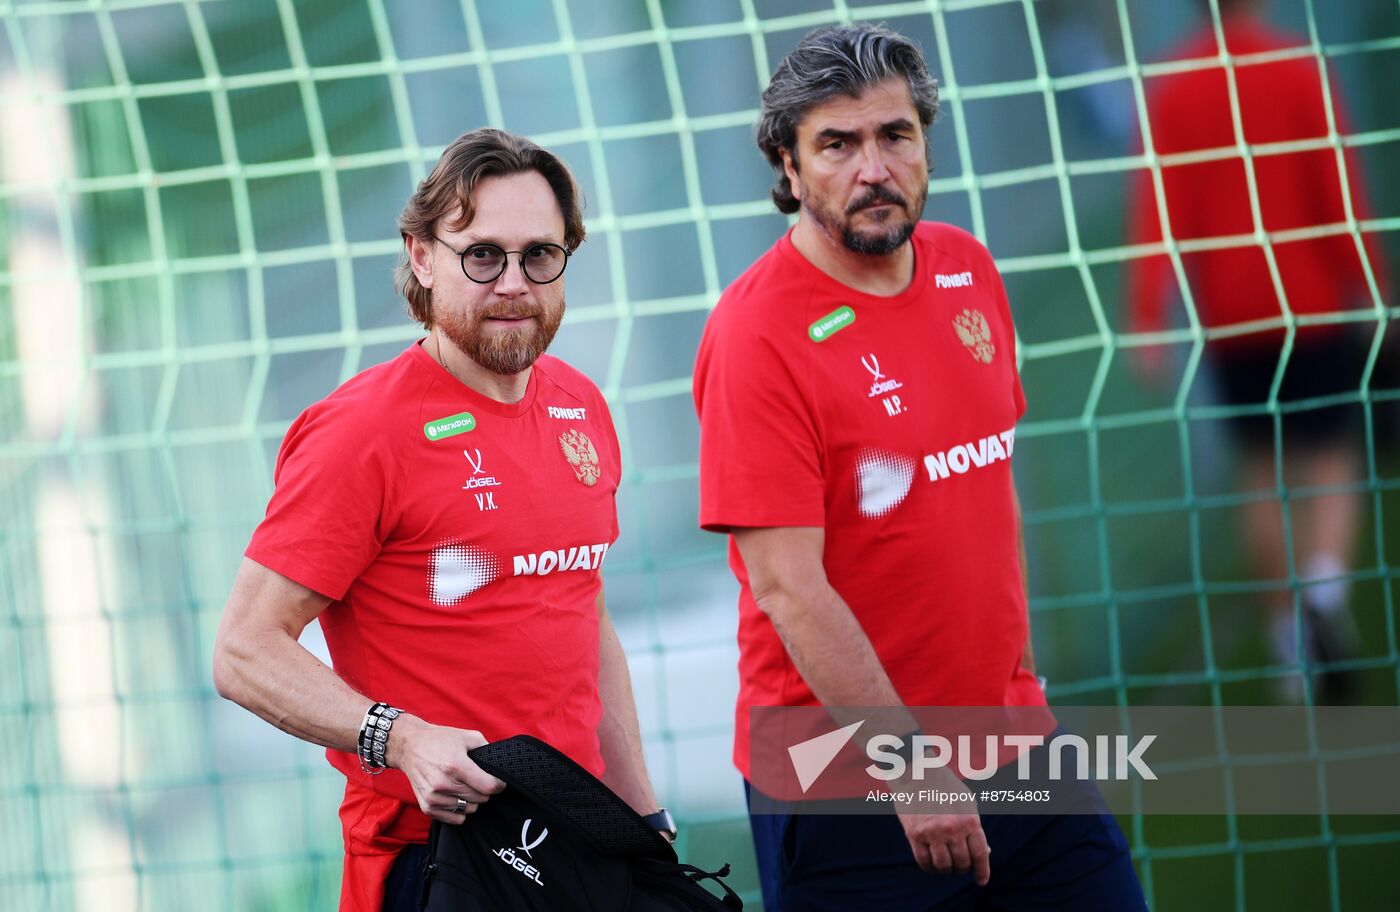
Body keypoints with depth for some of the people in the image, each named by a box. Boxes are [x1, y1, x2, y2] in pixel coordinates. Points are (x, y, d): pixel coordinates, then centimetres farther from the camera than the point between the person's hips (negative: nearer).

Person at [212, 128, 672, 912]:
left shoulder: (580, 408, 10)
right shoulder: (364, 429, -13)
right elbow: (247, 651, -15)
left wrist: (645, 815, 18)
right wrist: (401, 740, -28)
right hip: (433, 846, -6)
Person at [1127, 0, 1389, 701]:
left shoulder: (1171, 90, -2)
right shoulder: (1300, 71, -7)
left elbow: (1158, 206, -7)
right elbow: (1339, 191, -7)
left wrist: (1146, 318, -8)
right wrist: (1368, 287, 3)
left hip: (1229, 319, 2)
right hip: (1313, 304, -2)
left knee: (1263, 471, 13)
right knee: (1331, 460, 5)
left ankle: (1287, 632, 10)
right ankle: (1326, 584, -22)